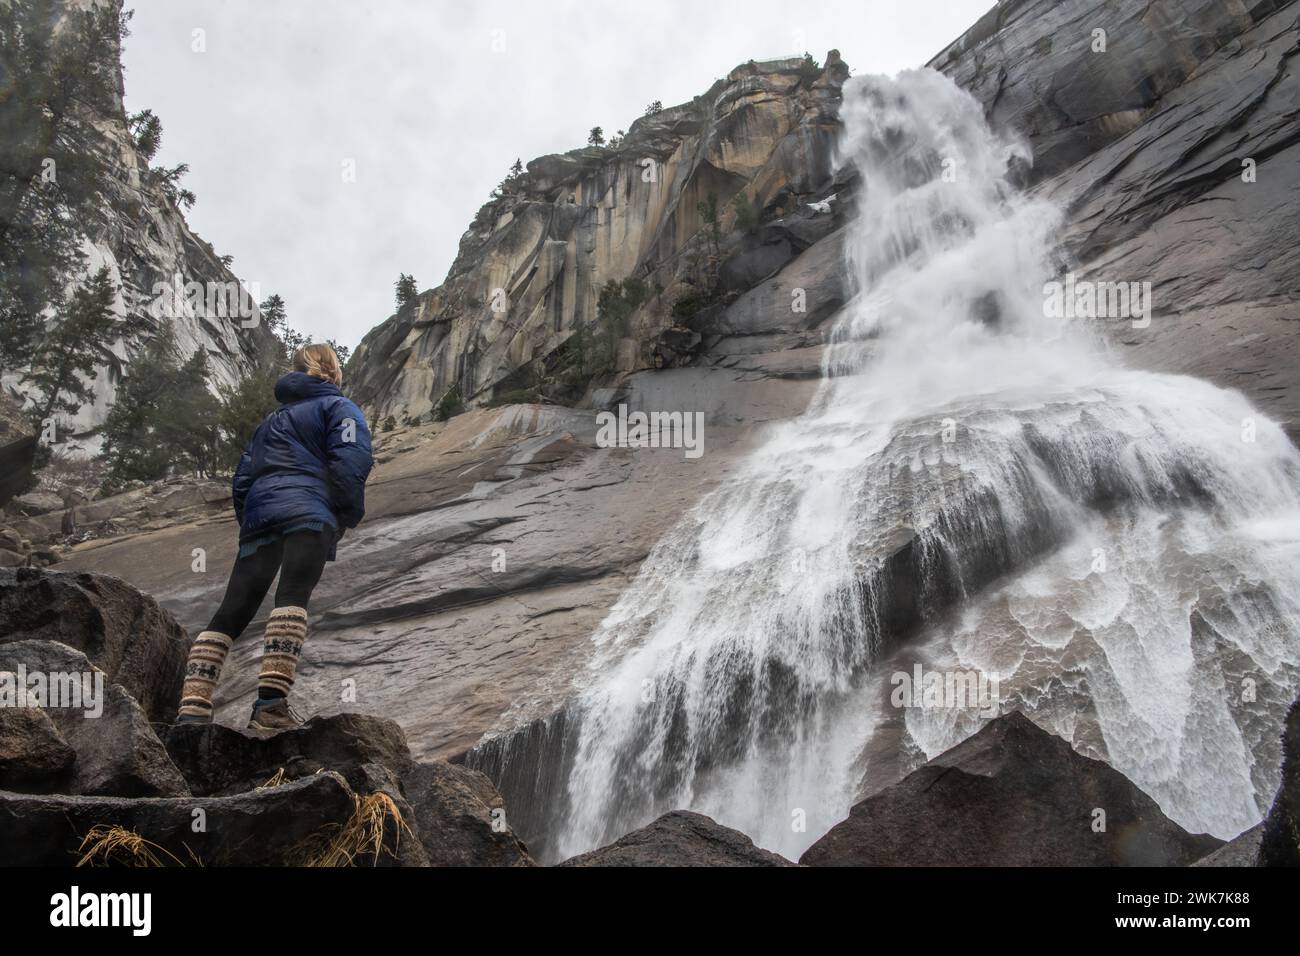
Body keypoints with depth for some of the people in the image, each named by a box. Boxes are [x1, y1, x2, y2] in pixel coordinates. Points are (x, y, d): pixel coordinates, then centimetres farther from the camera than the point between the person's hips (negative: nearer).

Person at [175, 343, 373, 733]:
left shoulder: (272, 419, 33)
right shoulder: (338, 407, 13)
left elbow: (242, 478, 27)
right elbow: (350, 462, -5)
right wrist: (351, 516, 3)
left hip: (258, 514, 6)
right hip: (308, 510, -6)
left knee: (232, 612, 2)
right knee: (293, 598, -20)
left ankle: (192, 709, -8)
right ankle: (270, 705, -35)